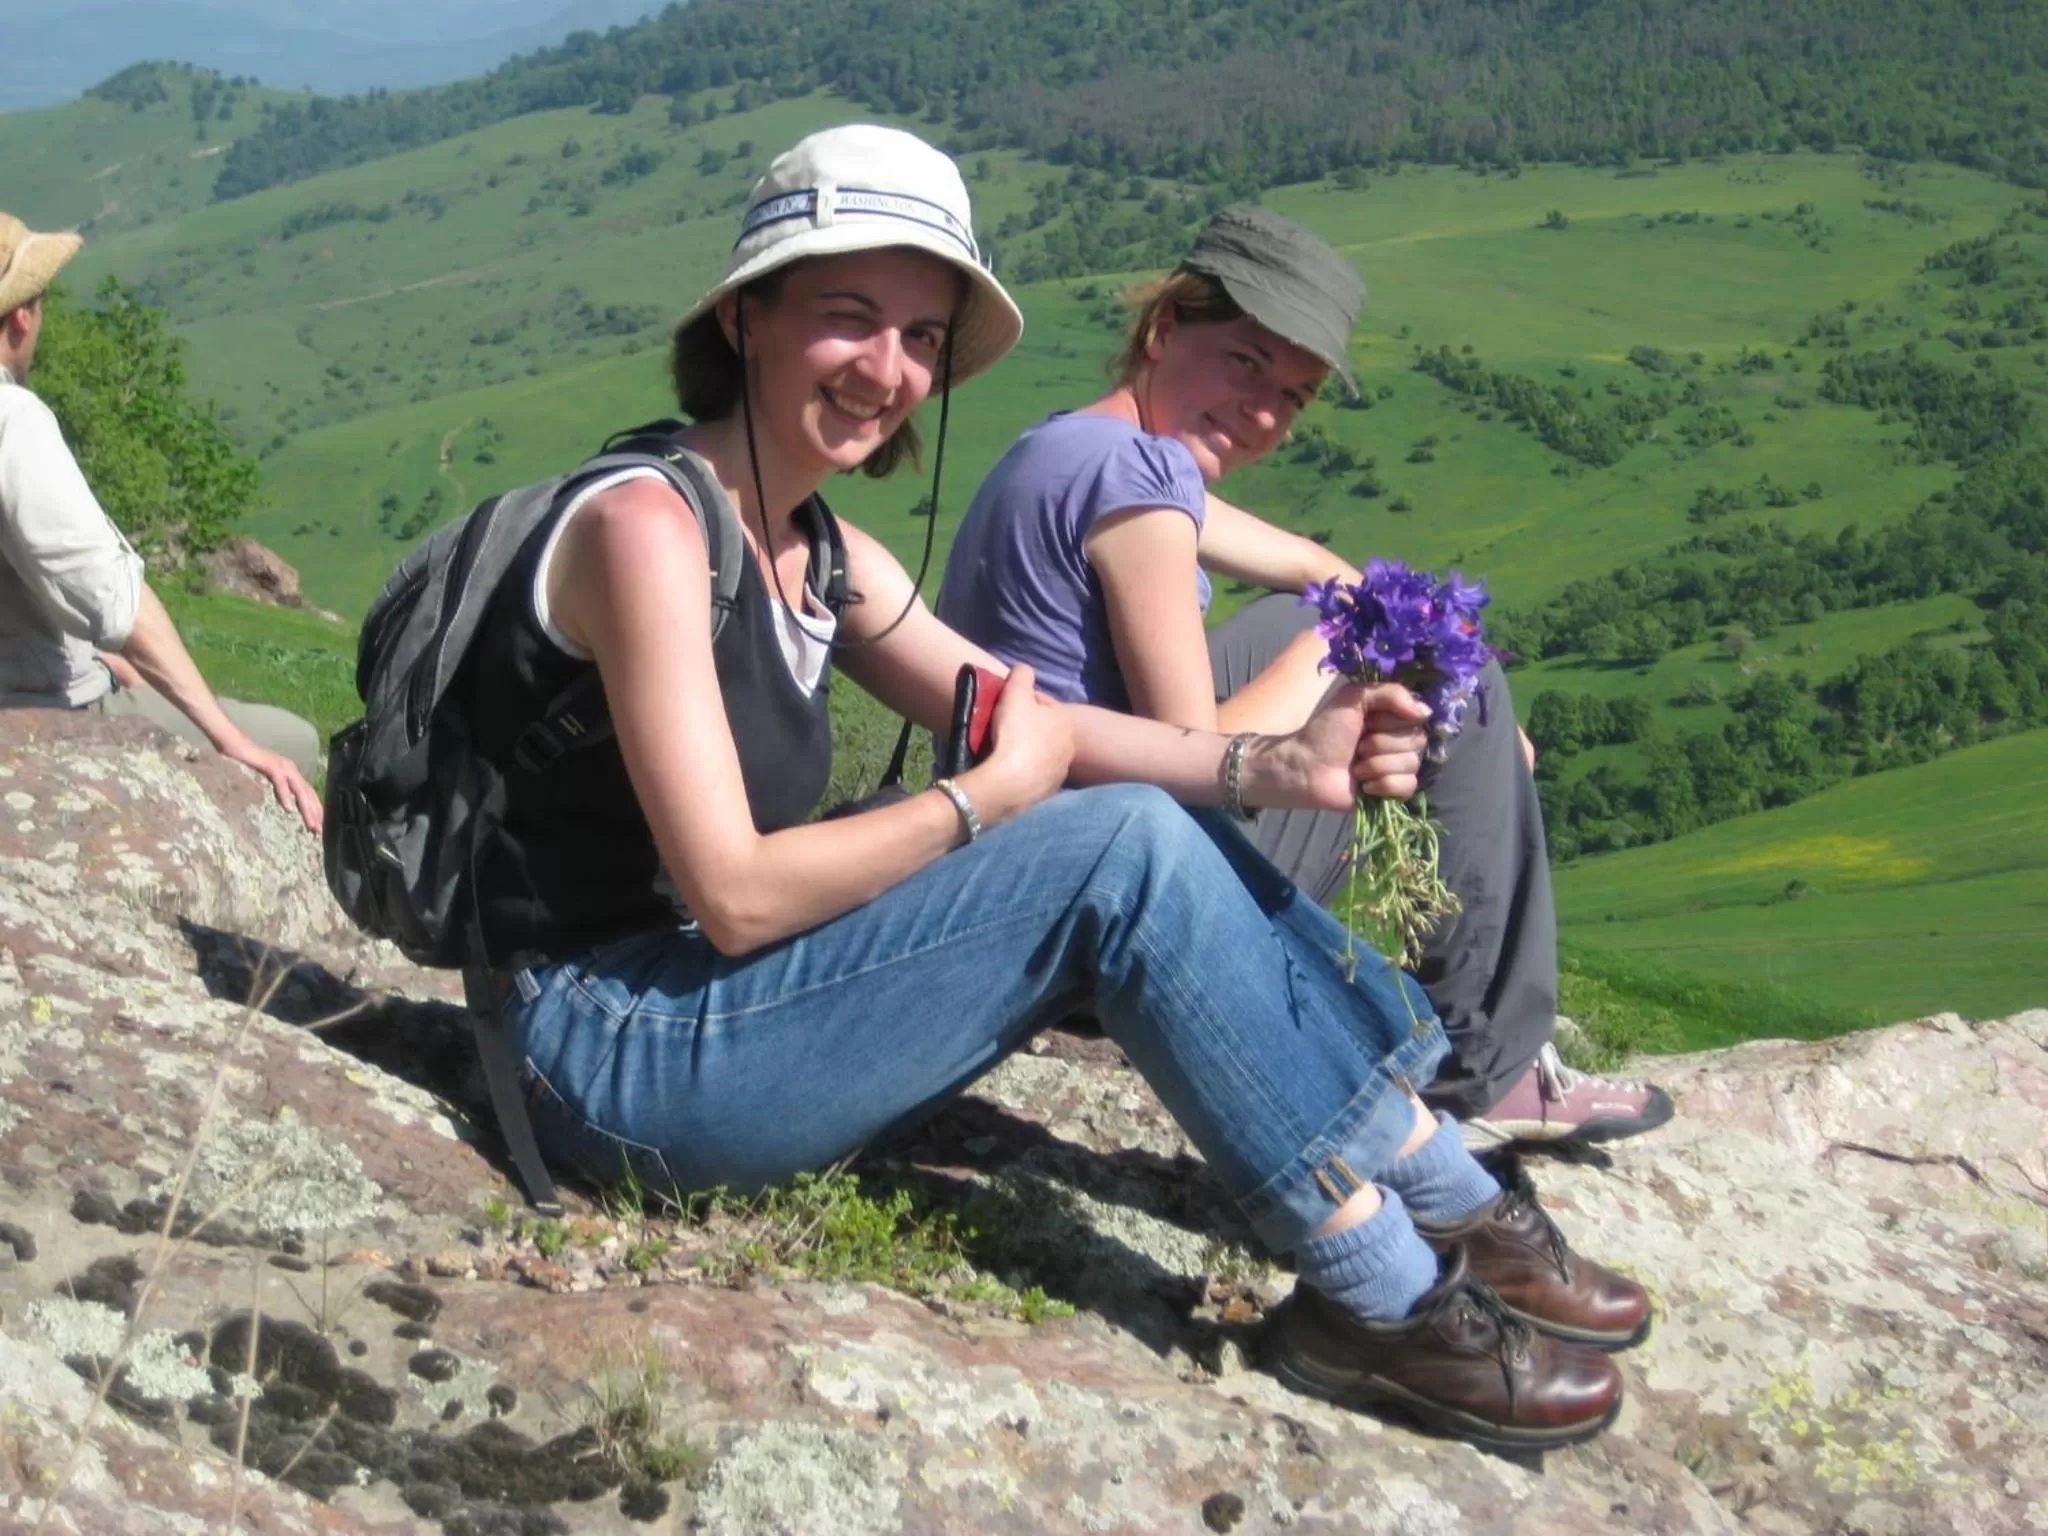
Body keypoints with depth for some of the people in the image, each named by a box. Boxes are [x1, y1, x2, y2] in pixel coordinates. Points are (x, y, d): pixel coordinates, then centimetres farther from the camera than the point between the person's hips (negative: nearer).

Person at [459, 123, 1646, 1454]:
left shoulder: (823, 555, 8)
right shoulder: (647, 526, -20)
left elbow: (1039, 725, 5)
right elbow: (736, 896, -24)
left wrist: (1281, 766, -9)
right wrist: (986, 798, -14)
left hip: (734, 997, 9)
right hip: (621, 1049, -9)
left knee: (1177, 840, -1)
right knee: (1127, 853, -18)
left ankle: (1451, 1209, 4)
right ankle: (1385, 1305, -12)